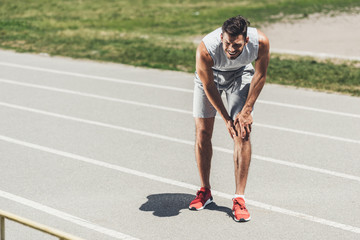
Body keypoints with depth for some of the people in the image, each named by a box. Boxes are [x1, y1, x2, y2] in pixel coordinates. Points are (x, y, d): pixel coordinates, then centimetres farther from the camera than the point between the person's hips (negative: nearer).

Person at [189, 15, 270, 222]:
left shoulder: (261, 41, -35)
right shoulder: (205, 50, -39)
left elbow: (260, 75, -15)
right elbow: (208, 87, -22)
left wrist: (247, 110, -14)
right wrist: (227, 119, -17)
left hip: (240, 74, 1)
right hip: (210, 75, 0)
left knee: (242, 134, -11)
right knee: (203, 133, -2)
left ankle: (239, 198, -7)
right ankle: (205, 192, 17)